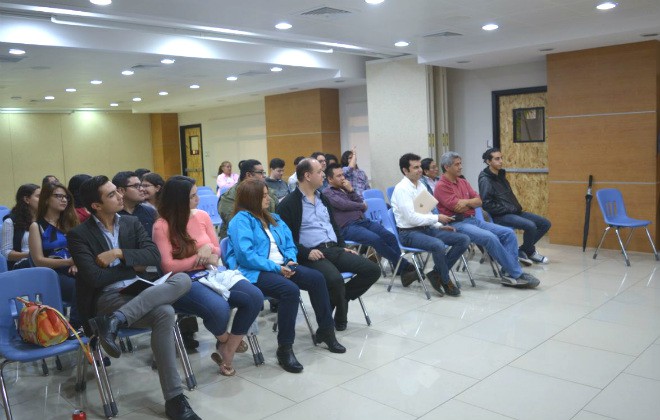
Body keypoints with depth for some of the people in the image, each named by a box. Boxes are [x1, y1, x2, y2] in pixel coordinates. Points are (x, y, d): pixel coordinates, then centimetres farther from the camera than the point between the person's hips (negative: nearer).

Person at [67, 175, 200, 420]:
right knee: (164, 313, -34)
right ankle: (174, 398, -29)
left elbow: (154, 256, 1)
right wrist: (132, 266, -3)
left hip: (137, 291, 5)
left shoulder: (132, 223, 13)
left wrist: (119, 253, -12)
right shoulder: (79, 234, -2)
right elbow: (94, 278, -13)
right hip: (105, 298, -5)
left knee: (182, 280, -27)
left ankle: (114, 320, -33)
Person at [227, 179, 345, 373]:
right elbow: (245, 255, -18)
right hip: (255, 272, -8)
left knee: (316, 278, -10)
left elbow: (289, 244, 18)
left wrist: (290, 261, -5)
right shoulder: (241, 220, -7)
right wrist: (276, 268, -19)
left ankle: (325, 330, 5)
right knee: (290, 290, -33)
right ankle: (284, 349, -23)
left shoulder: (273, 218, 20)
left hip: (281, 267, 8)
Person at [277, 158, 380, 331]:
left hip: (334, 249, 7)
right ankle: (340, 314, -3)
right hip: (312, 255, -7)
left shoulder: (323, 199, 20)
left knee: (373, 270, -8)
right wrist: (306, 252, -20)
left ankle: (338, 299, 7)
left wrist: (343, 247, 13)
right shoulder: (288, 204, -4)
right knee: (335, 279, -35)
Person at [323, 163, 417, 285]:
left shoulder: (346, 188, 25)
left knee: (389, 236, -18)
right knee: (375, 239, -30)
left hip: (363, 221, 7)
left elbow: (362, 204, 15)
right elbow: (343, 204, -12)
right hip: (347, 227, -7)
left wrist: (351, 191, 2)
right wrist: (362, 206, 5)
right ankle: (404, 266, -22)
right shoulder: (328, 193, 4)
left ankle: (401, 268, -22)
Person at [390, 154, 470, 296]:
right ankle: (446, 282, -8)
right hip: (409, 233, -9)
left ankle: (436, 273, 0)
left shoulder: (421, 186, 13)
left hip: (426, 228, 9)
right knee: (439, 245, -35)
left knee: (464, 240, -5)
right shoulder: (402, 189, -14)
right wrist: (436, 218, -13)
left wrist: (440, 226, 3)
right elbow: (411, 218, -21)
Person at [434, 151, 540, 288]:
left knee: (508, 233, -6)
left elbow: (479, 201, 11)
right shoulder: (441, 186, -7)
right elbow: (457, 207, -16)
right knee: (490, 237, -30)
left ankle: (509, 273, -12)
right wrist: (471, 202, 3)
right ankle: (517, 274, -18)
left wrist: (466, 202, -9)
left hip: (473, 220, 9)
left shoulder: (463, 182, 18)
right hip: (457, 224, -9)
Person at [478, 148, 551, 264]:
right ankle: (530, 252, -1)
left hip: (513, 211, 9)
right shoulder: (485, 180, -12)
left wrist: (516, 208, 4)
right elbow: (487, 204, -19)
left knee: (545, 223, 4)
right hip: (500, 216, -9)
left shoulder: (501, 175, 14)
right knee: (530, 226, -29)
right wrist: (508, 209, -17)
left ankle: (522, 250, 9)